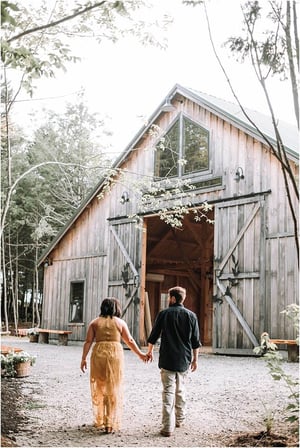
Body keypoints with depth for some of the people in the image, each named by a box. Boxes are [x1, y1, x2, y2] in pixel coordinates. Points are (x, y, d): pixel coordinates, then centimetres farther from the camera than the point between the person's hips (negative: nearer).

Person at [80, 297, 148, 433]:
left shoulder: (95, 322, 6)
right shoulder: (120, 322, 3)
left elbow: (88, 341, 0)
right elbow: (130, 341, 6)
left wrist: (84, 358, 4)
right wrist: (140, 354, 17)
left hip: (98, 355, 2)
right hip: (115, 355, -1)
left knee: (99, 388, 15)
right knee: (113, 390, 4)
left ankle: (99, 421, 24)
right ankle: (110, 424, 2)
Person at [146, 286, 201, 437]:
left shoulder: (163, 314, -4)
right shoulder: (191, 315, 1)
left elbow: (153, 336, 5)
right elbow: (195, 341, 2)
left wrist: (149, 351, 20)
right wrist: (195, 359, 12)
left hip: (167, 360, -3)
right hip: (184, 360, 3)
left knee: (168, 392, -3)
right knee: (180, 390, 20)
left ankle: (168, 427, -6)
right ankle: (180, 419, 31)